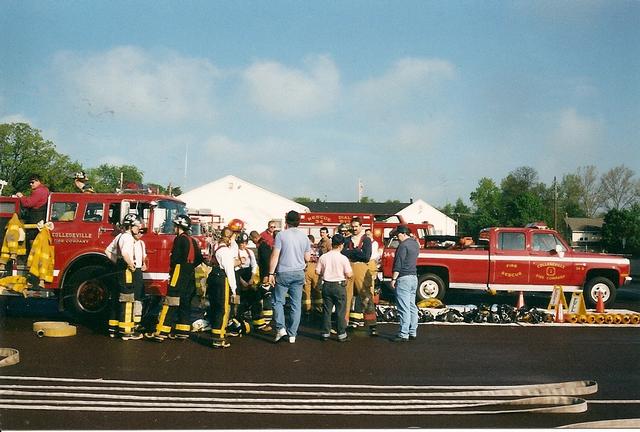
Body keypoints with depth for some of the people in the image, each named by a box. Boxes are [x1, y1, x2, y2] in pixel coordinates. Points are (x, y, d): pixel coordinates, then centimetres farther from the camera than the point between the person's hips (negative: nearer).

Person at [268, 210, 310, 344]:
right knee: (296, 304, 6)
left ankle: (280, 328, -6)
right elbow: (307, 259, 9)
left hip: (283, 273, -3)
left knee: (278, 301, 8)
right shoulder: (304, 236, 5)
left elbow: (275, 256, -10)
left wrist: (271, 273, -5)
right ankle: (292, 334, 9)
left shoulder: (281, 235, -6)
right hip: (299, 273, 4)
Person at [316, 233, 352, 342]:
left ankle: (325, 333, 16)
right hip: (339, 285, -3)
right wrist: (352, 273, 10)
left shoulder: (323, 257, -3)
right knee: (340, 311, 5)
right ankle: (341, 334, 9)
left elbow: (317, 271, 1)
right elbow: (348, 274, -11)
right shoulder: (343, 258, -12)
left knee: (326, 310, 11)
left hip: (326, 285, 3)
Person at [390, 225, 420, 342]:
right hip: (414, 277, 9)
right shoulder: (415, 243, 12)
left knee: (404, 308, -8)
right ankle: (413, 332, 17)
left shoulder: (403, 245, -15)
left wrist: (394, 279, -15)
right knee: (412, 306, 13)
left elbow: (398, 264, -18)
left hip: (404, 278, -9)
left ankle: (404, 334, -7)